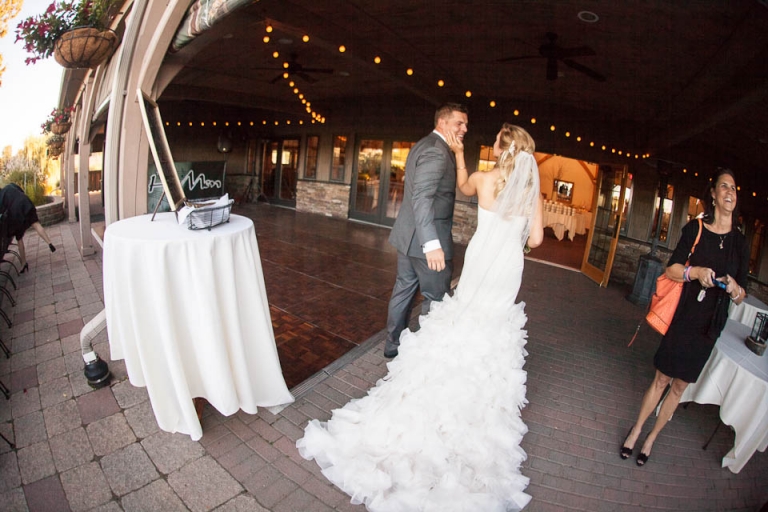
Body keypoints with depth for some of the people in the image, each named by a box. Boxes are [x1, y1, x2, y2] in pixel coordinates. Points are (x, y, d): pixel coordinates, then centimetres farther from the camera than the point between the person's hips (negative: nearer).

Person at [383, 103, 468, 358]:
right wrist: (432, 243, -34)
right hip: (425, 238, -10)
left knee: (404, 289, 17)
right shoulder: (436, 150, -17)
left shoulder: (423, 145, 16)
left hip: (409, 234, 10)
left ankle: (394, 343, 30)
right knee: (436, 298, 4)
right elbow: (421, 197, -28)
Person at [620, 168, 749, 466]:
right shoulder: (695, 229, -4)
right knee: (661, 379, 5)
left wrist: (735, 289, -16)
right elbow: (671, 269, -6)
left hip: (710, 327, 2)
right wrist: (695, 271, -25)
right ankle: (636, 431, 24)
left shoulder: (740, 243, 3)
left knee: (679, 386, 12)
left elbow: (741, 297, 6)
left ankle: (651, 438, 28)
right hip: (683, 317, -2)